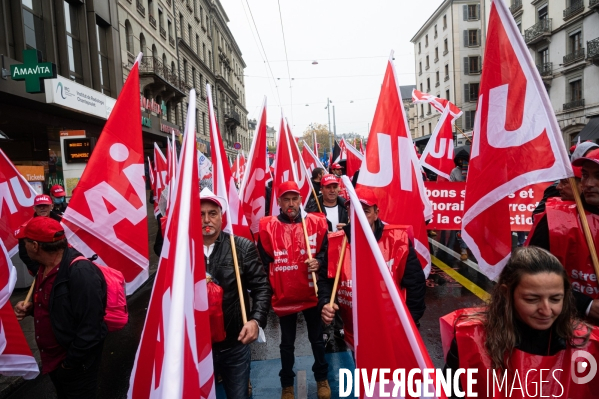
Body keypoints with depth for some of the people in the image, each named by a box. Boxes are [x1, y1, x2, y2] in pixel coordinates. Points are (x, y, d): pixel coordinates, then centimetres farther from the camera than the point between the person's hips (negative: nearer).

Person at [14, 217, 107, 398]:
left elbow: (89, 330, -29)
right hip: (53, 358, 9)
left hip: (76, 364, -9)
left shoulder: (81, 273, -30)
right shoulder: (46, 267, 2)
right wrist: (30, 307, 0)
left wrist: (70, 363, -19)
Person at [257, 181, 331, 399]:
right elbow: (263, 262, -5)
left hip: (311, 293, 1)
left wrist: (318, 261, -17)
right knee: (287, 343, 15)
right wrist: (268, 290, -7)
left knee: (317, 338, 18)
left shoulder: (316, 222, -4)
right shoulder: (268, 226, -7)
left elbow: (326, 251, 4)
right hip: (284, 296, -1)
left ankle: (322, 378, 39)